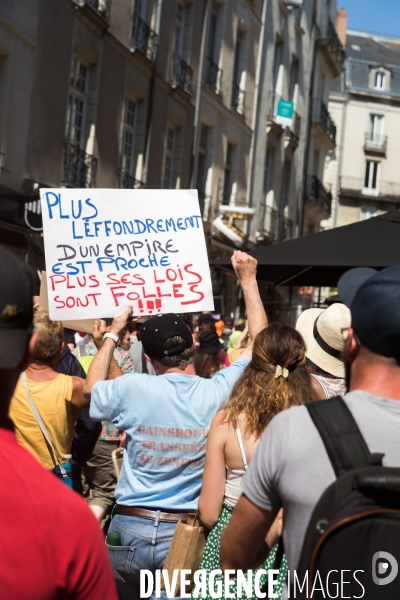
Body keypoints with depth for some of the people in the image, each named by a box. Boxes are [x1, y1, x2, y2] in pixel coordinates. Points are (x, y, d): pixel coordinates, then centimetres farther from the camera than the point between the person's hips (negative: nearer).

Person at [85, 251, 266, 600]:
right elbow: (259, 345, 7)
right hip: (185, 532, 0)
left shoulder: (133, 389, -10)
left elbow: (93, 389, 13)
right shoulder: (217, 392, -9)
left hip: (130, 529, 0)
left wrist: (113, 333, 20)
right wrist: (248, 280, 14)